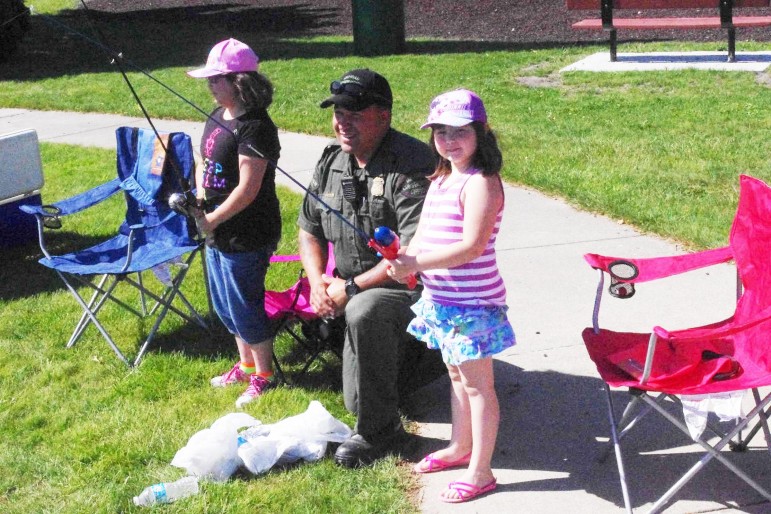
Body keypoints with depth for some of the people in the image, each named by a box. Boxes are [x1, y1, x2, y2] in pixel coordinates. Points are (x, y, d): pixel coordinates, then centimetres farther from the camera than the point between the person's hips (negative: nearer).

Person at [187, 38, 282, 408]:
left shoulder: (254, 128, -22)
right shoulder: (217, 117, 8)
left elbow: (248, 189, -24)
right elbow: (204, 162, 18)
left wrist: (212, 219, -18)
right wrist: (200, 197, 0)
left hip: (246, 236, -10)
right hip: (218, 234, 10)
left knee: (244, 307, 2)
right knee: (225, 305, 21)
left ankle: (263, 376, 21)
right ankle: (246, 365, 40)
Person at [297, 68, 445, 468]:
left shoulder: (412, 165, -22)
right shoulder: (332, 161, 3)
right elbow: (309, 229, 12)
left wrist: (351, 288, -23)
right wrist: (318, 282, -6)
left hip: (411, 287, -8)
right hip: (358, 293, 8)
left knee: (365, 312, -40)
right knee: (357, 399, 14)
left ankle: (380, 431, -21)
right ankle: (434, 350, 39)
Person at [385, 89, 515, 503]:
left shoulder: (481, 183, -18)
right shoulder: (441, 180, 11)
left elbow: (472, 246, -26)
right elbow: (422, 234, 13)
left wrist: (416, 264, -29)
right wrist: (405, 259, -9)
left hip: (473, 302, -9)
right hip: (440, 298, 9)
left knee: (477, 384, 2)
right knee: (456, 375, 23)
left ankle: (480, 472, 12)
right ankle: (459, 447, 41)